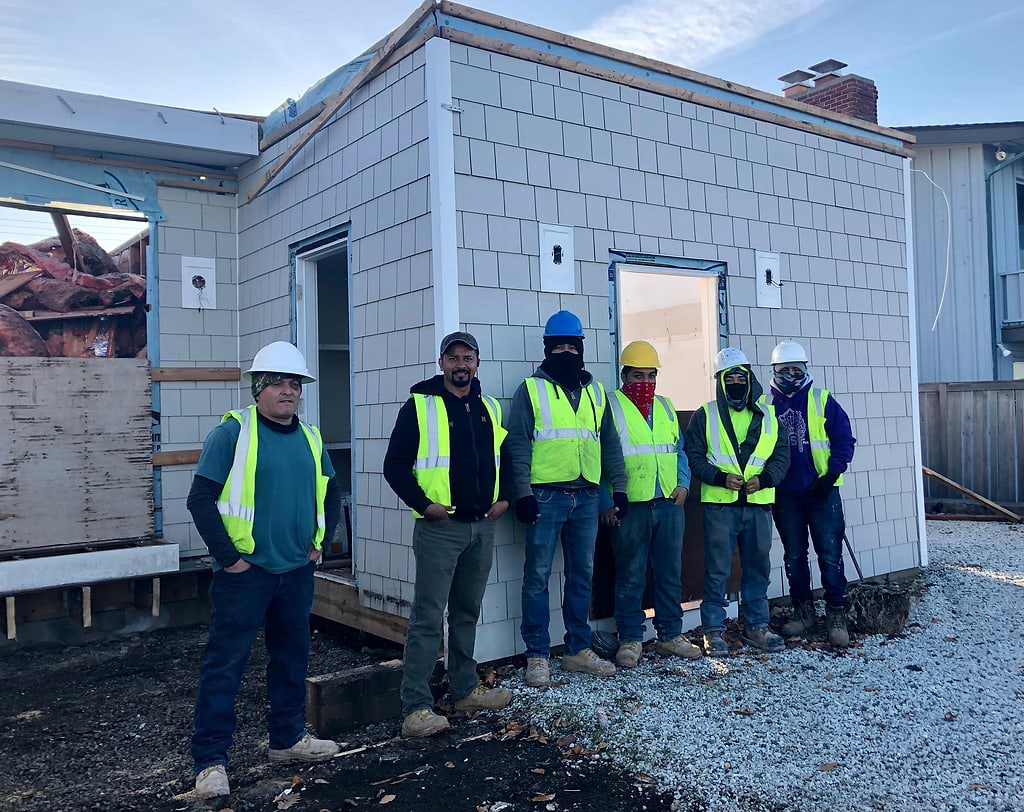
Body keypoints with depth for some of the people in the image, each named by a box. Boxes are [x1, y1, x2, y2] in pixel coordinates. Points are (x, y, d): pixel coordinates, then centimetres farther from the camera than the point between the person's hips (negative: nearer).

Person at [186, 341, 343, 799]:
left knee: (292, 656, 16)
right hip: (245, 572, -6)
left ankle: (287, 738, 33)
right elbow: (201, 499, -13)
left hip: (297, 571, 6)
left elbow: (331, 494, 21)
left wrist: (320, 543, 11)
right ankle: (210, 760, 11)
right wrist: (228, 556, -13)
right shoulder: (233, 433, -9)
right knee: (225, 663, 0)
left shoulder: (310, 438, 8)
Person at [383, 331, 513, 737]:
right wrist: (423, 504, -12)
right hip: (439, 528, -5)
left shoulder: (491, 409, 12)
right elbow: (395, 465, -5)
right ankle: (416, 707, 0)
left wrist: (505, 498, 8)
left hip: (482, 527, 6)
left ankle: (466, 689, 28)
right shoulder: (419, 406, -4)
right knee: (428, 617, -5)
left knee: (467, 612, 16)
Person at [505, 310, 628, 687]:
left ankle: (579, 650, 22)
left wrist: (619, 487, 11)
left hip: (586, 497, 5)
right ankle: (537, 655, 9)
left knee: (582, 575, 11)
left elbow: (610, 444, 17)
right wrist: (523, 492, -13)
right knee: (538, 577, -1)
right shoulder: (531, 390, 0)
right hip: (546, 497, -4)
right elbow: (518, 445, -6)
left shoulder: (596, 392, 14)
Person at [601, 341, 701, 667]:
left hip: (669, 504, 5)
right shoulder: (610, 406, -3)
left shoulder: (665, 407, 16)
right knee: (630, 576, 3)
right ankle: (630, 640, 14)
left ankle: (670, 635, 23)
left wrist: (683, 483, 2)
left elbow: (679, 450, 19)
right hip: (629, 507, -5)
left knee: (670, 573, 11)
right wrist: (606, 502, -13)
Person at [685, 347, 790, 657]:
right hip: (719, 504, -3)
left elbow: (782, 455, 10)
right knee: (717, 570, -1)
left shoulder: (768, 415, 11)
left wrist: (764, 479, -8)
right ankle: (713, 630, 8)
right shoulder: (705, 416, 3)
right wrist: (720, 477, -15)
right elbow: (692, 456, -1)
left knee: (758, 567, 11)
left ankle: (756, 626, 24)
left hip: (759, 503, 3)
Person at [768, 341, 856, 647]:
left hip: (822, 492, -2)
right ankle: (803, 611, 24)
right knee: (794, 556, 11)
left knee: (830, 555, -4)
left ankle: (836, 615, 6)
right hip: (785, 495, 2)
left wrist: (831, 475, -11)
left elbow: (845, 440, -2)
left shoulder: (823, 401, 0)